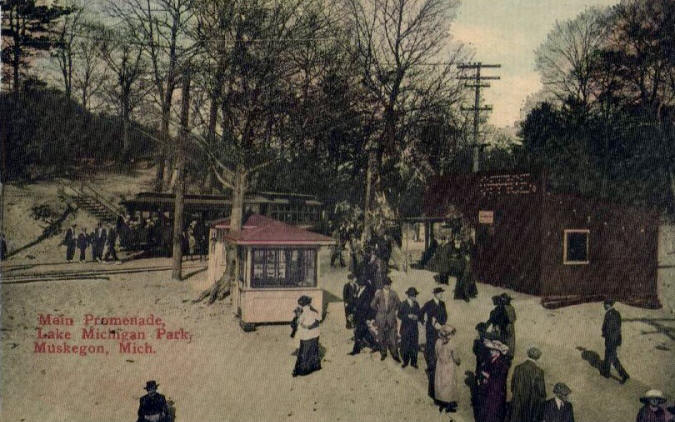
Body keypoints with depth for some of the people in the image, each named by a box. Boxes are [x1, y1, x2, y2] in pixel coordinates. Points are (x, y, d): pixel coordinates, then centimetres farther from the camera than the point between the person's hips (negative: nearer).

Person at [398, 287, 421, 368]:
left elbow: (419, 315, 10)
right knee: (405, 346, 4)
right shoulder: (403, 304, -4)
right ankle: (405, 362, 19)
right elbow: (399, 315, -6)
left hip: (414, 329, 2)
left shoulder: (416, 304, 5)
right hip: (405, 328, -2)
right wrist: (408, 316, -19)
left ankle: (413, 362, 18)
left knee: (414, 346, 4)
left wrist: (416, 317, -12)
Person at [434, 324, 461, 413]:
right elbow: (456, 357, -14)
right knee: (449, 385, 13)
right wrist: (458, 362, 7)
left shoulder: (438, 342, -14)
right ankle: (450, 405, 25)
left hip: (440, 366, 4)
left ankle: (441, 403, 31)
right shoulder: (451, 344, -27)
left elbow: (436, 354, -1)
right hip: (450, 367, -4)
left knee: (440, 384, 19)